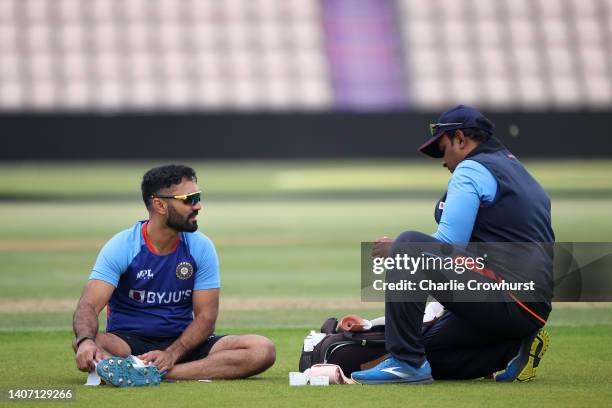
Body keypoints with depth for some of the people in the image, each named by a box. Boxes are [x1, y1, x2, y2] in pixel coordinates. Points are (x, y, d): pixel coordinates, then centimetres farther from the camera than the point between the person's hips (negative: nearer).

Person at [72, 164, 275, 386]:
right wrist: (85, 341, -42)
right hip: (129, 342, -3)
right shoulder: (121, 247, -9)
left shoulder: (201, 247, -1)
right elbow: (89, 304, -18)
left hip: (183, 342, 3)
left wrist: (172, 353, -22)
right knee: (85, 346, -36)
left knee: (263, 350, -22)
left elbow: (205, 316, -3)